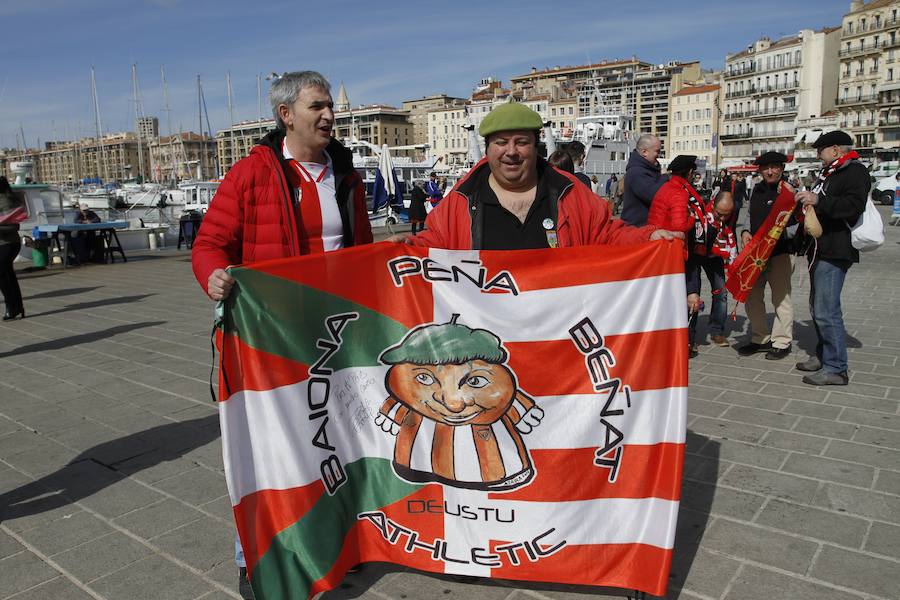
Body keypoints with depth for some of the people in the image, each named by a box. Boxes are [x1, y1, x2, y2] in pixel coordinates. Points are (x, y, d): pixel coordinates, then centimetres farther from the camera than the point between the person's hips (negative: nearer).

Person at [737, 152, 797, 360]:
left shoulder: (788, 190, -6)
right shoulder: (757, 190, 12)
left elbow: (795, 220, -14)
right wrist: (745, 232, 6)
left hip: (780, 251, -6)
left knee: (781, 296, -1)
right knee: (751, 295, 8)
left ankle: (782, 342, 9)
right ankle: (761, 338, 21)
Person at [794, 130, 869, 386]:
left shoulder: (855, 172, -9)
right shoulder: (828, 173, 21)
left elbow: (854, 206, -24)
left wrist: (818, 200, -28)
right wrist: (802, 198, 13)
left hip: (835, 252, -11)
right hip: (819, 249, 11)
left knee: (826, 311, -12)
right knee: (817, 308, 17)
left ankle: (836, 369, -4)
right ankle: (824, 356, 30)